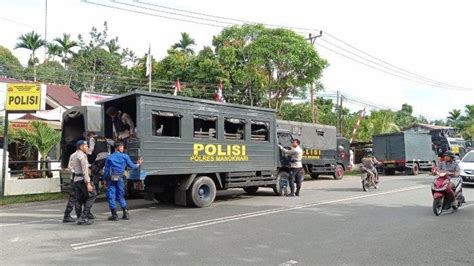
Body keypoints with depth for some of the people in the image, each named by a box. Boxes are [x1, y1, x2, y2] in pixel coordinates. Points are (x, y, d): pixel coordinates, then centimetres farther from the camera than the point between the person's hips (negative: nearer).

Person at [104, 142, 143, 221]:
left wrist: (106, 180, 11)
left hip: (111, 179, -1)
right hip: (120, 179, 1)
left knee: (111, 196, 4)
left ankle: (114, 215, 4)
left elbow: (106, 170, 3)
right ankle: (126, 213, 13)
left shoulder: (109, 157, 3)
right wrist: (138, 164, 26)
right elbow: (131, 166, 7)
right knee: (121, 196, 15)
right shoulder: (125, 156, 1)